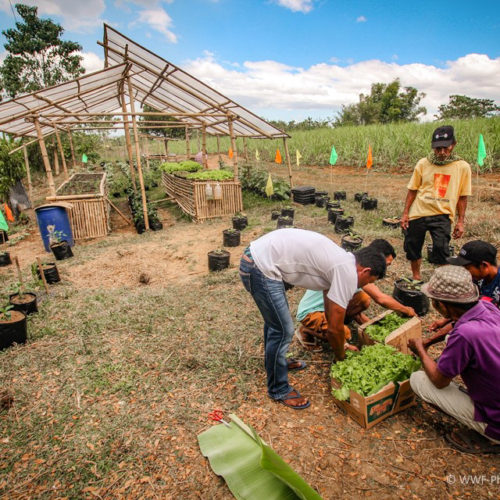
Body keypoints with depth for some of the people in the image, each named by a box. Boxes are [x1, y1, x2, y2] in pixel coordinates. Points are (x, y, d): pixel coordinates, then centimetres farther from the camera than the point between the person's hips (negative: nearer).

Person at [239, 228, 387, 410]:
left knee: (275, 320, 26)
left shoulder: (343, 260, 16)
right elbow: (334, 328, -6)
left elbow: (331, 314, 26)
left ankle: (275, 363, 48)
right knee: (283, 330, 0)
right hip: (261, 267, -11)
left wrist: (341, 346, 33)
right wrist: (341, 357, 13)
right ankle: (279, 390, 20)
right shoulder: (348, 273, -12)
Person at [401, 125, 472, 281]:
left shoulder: (463, 167, 0)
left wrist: (460, 221, 1)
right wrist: (405, 213, 1)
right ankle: (416, 278, 32)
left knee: (441, 248, -14)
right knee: (412, 248, 9)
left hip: (442, 215, -1)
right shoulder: (423, 164, 1)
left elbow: (462, 197, 4)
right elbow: (412, 190, 6)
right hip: (418, 214, 2)